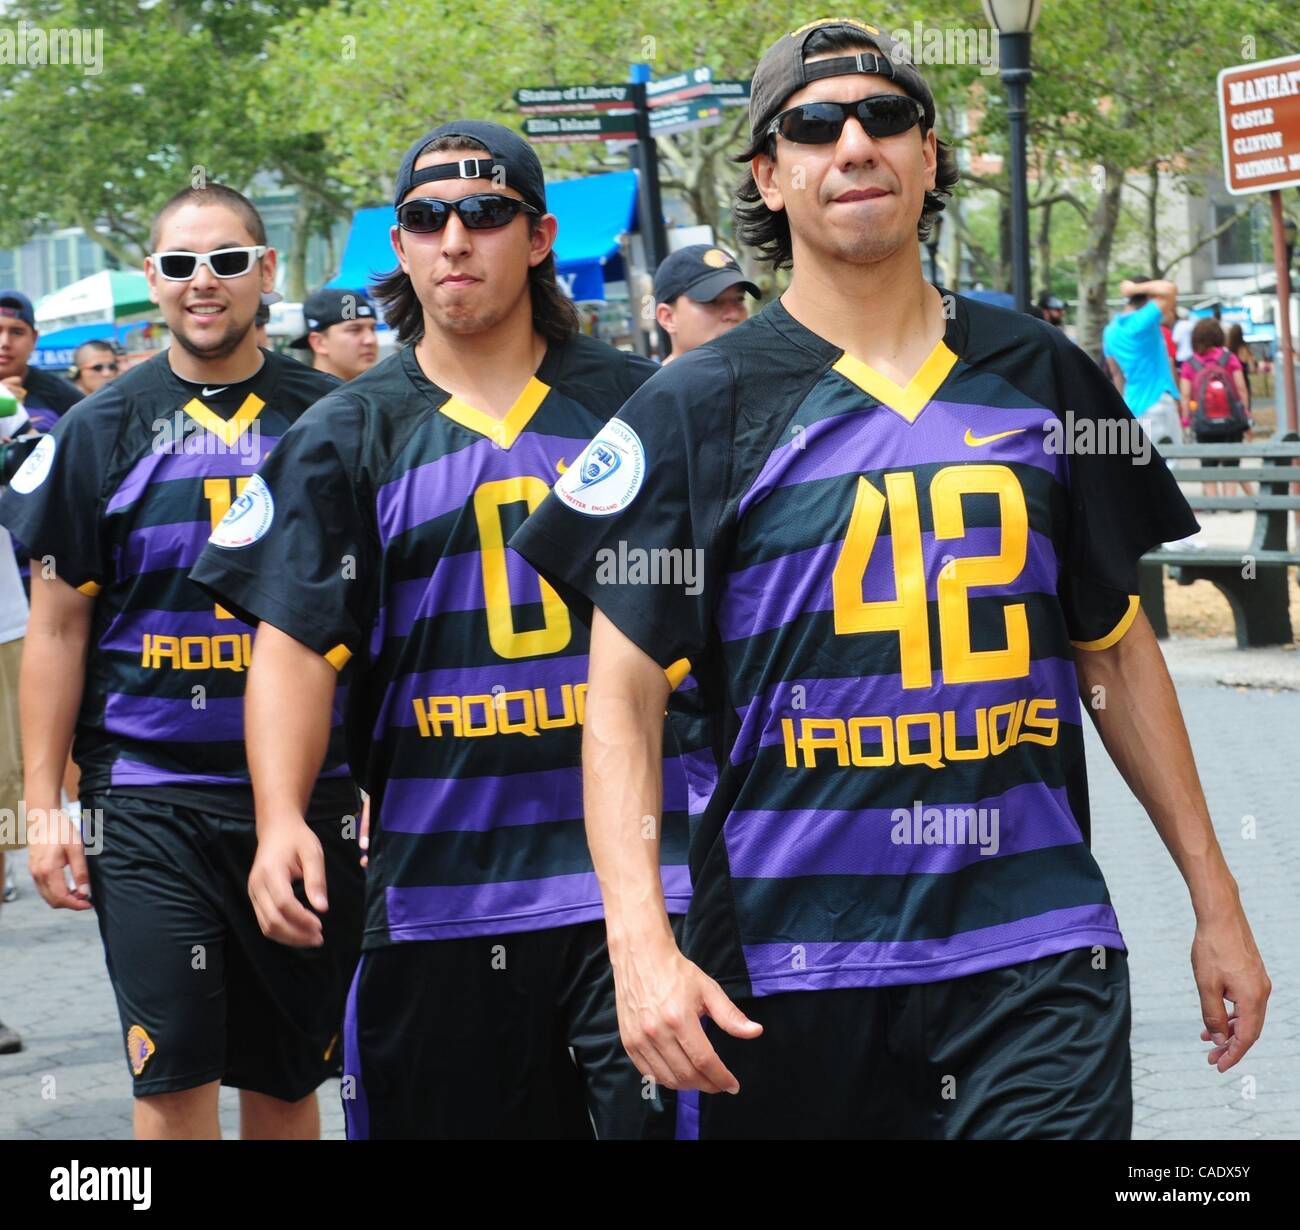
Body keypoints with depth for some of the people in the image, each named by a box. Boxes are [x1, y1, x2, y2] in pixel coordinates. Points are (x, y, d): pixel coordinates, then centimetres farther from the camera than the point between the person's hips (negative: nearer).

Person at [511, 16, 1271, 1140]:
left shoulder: (1042, 378, 11)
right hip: (788, 953, -1)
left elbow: (1118, 650, 17)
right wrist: (640, 942, -17)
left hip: (1035, 947, 2)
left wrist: (1216, 900, 15)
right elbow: (623, 701, -3)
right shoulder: (698, 407, 2)